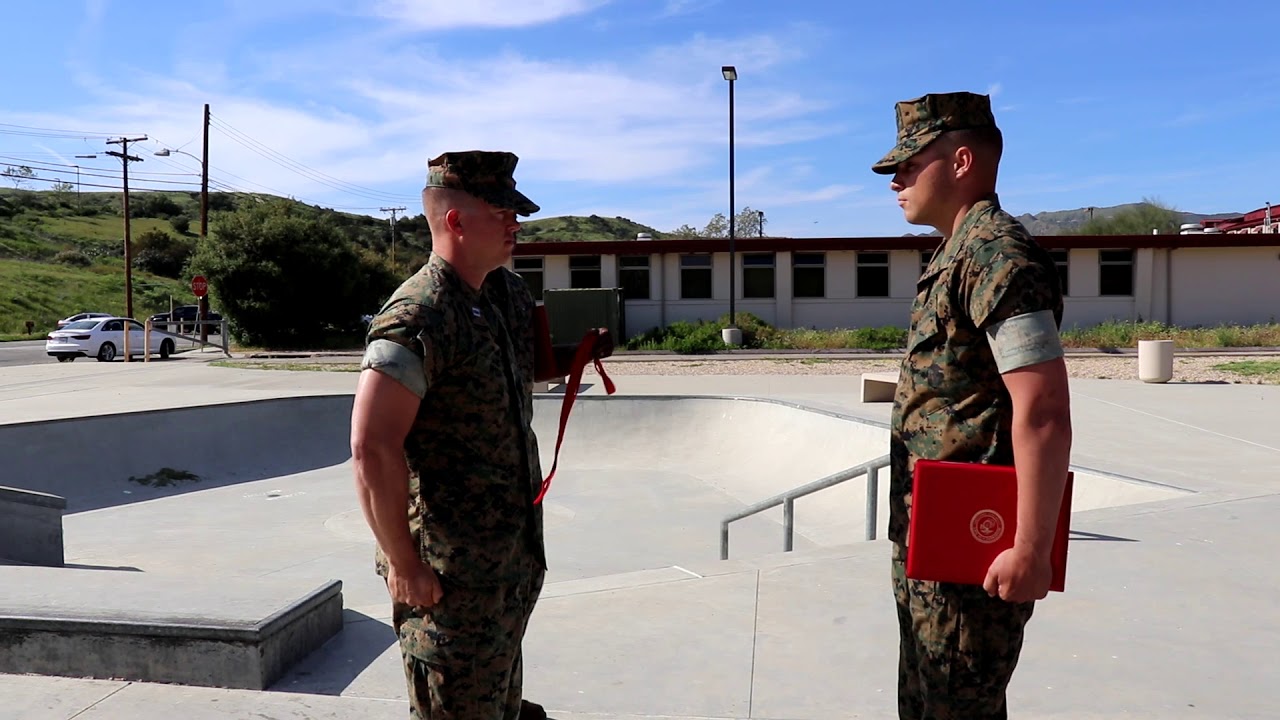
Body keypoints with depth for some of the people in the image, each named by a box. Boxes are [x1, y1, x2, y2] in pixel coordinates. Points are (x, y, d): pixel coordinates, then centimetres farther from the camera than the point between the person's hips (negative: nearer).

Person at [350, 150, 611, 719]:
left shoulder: (510, 293, 4)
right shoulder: (417, 320, -23)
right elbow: (372, 448, -27)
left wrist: (578, 357, 1)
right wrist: (403, 565, -22)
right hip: (450, 571, -8)